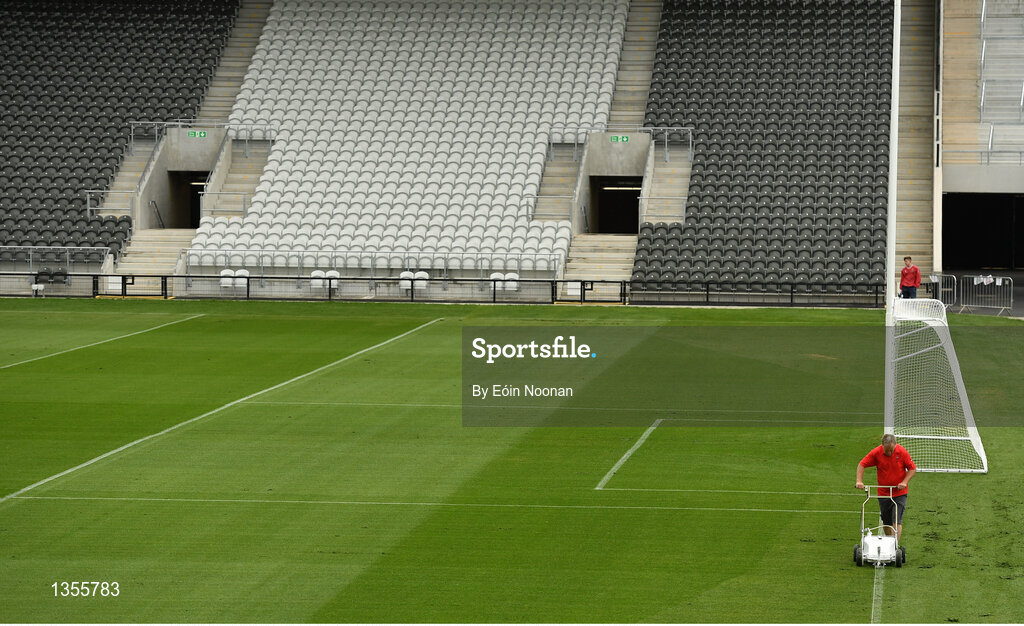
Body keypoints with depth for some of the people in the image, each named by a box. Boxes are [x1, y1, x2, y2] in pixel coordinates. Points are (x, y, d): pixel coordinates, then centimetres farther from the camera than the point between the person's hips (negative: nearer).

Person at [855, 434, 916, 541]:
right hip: (883, 493, 2)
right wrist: (859, 481, -15)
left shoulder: (902, 452, -13)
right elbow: (861, 465, -3)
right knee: (886, 522, 12)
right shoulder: (876, 453, -11)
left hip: (900, 493, -2)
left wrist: (904, 482, -17)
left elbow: (913, 469, -4)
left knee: (897, 521, -12)